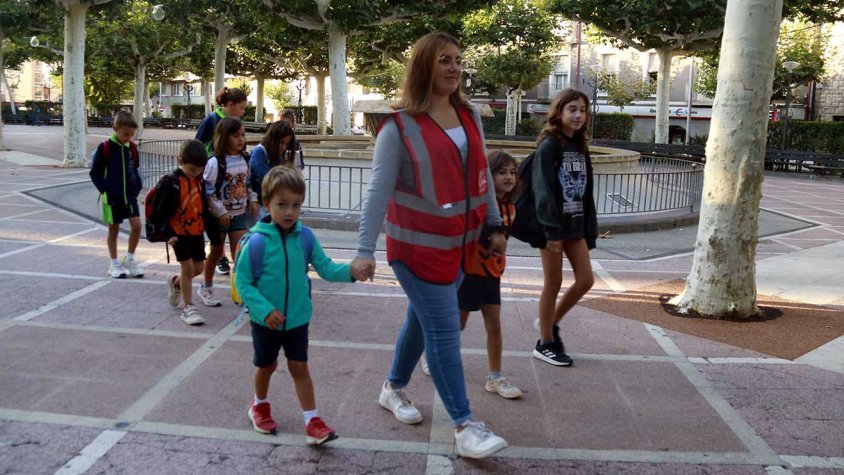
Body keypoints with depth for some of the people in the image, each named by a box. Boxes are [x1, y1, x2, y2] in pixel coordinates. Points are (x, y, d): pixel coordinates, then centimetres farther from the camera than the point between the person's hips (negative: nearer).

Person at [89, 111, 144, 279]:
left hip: (130, 195, 3)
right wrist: (104, 189, -10)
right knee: (113, 230, 7)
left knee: (136, 226, -5)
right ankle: (115, 264, 18)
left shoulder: (132, 148, 2)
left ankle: (129, 259, 13)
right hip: (112, 197, -3)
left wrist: (137, 186, 3)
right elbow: (95, 172, -4)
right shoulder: (105, 147, -10)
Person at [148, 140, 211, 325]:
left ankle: (175, 282, 43)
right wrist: (168, 232, -17)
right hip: (179, 232, -6)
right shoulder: (171, 182, -15)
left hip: (197, 231, 6)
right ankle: (188, 308, 4)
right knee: (187, 267, -7)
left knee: (198, 268, 12)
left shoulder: (200, 181, 3)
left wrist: (206, 226, 11)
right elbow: (160, 210, -13)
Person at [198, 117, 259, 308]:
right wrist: (220, 211, -19)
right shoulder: (215, 162, -19)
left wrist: (253, 200, 1)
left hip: (240, 214, 4)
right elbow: (208, 191, -19)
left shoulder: (245, 158, 1)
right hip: (219, 215, -4)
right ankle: (206, 288, 31)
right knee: (216, 251, 11)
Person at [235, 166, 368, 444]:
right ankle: (260, 405, 46)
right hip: (266, 320, -1)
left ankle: (312, 421, 16)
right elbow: (242, 280, -16)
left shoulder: (305, 236, -9)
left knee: (299, 367, 9)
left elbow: (325, 268, -6)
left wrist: (350, 272, -25)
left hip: (297, 318, 2)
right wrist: (265, 309, -24)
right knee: (267, 366, 19)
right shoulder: (257, 241, -20)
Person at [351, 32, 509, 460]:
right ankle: (464, 427, 5)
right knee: (444, 331, -5)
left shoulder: (470, 116, 6)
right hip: (417, 244, -6)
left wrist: (494, 225, 12)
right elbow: (380, 190, -14)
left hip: (457, 242, 7)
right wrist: (365, 249, -16)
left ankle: (394, 388, 41)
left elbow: (483, 175, 13)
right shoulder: (399, 126, -13)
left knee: (422, 319, 19)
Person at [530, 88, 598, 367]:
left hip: (575, 224, 7)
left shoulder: (581, 148, 11)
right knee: (553, 283, 1)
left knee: (586, 280, 6)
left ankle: (552, 323, 26)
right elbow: (543, 189, -18)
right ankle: (545, 344, 14)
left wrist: (590, 232, 9)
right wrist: (551, 229, -23)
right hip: (552, 225, -7)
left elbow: (586, 192, 12)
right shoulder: (549, 145, -11)